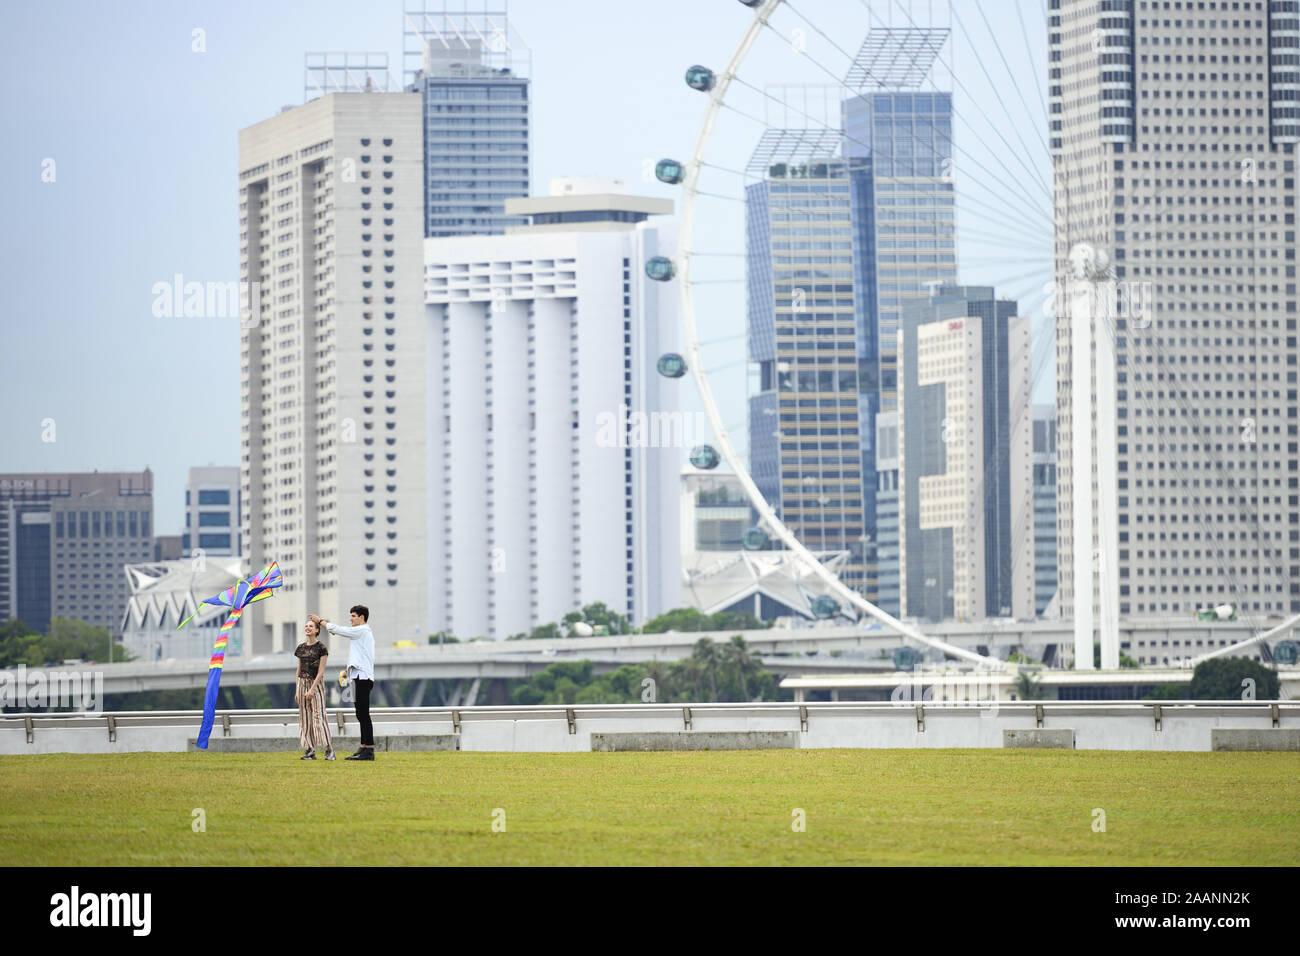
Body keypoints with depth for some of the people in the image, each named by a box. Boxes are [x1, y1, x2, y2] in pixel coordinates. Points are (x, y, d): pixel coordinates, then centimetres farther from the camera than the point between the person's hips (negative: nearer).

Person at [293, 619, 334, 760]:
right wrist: (297, 690, 10)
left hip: (316, 683, -6)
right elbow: (299, 670, 15)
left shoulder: (321, 648, -6)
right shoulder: (301, 648, 12)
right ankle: (309, 750, 4)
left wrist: (312, 689, -18)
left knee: (319, 715, -12)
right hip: (302, 683, 6)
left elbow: (321, 671, -11)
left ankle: (329, 749, -10)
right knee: (305, 717, 2)